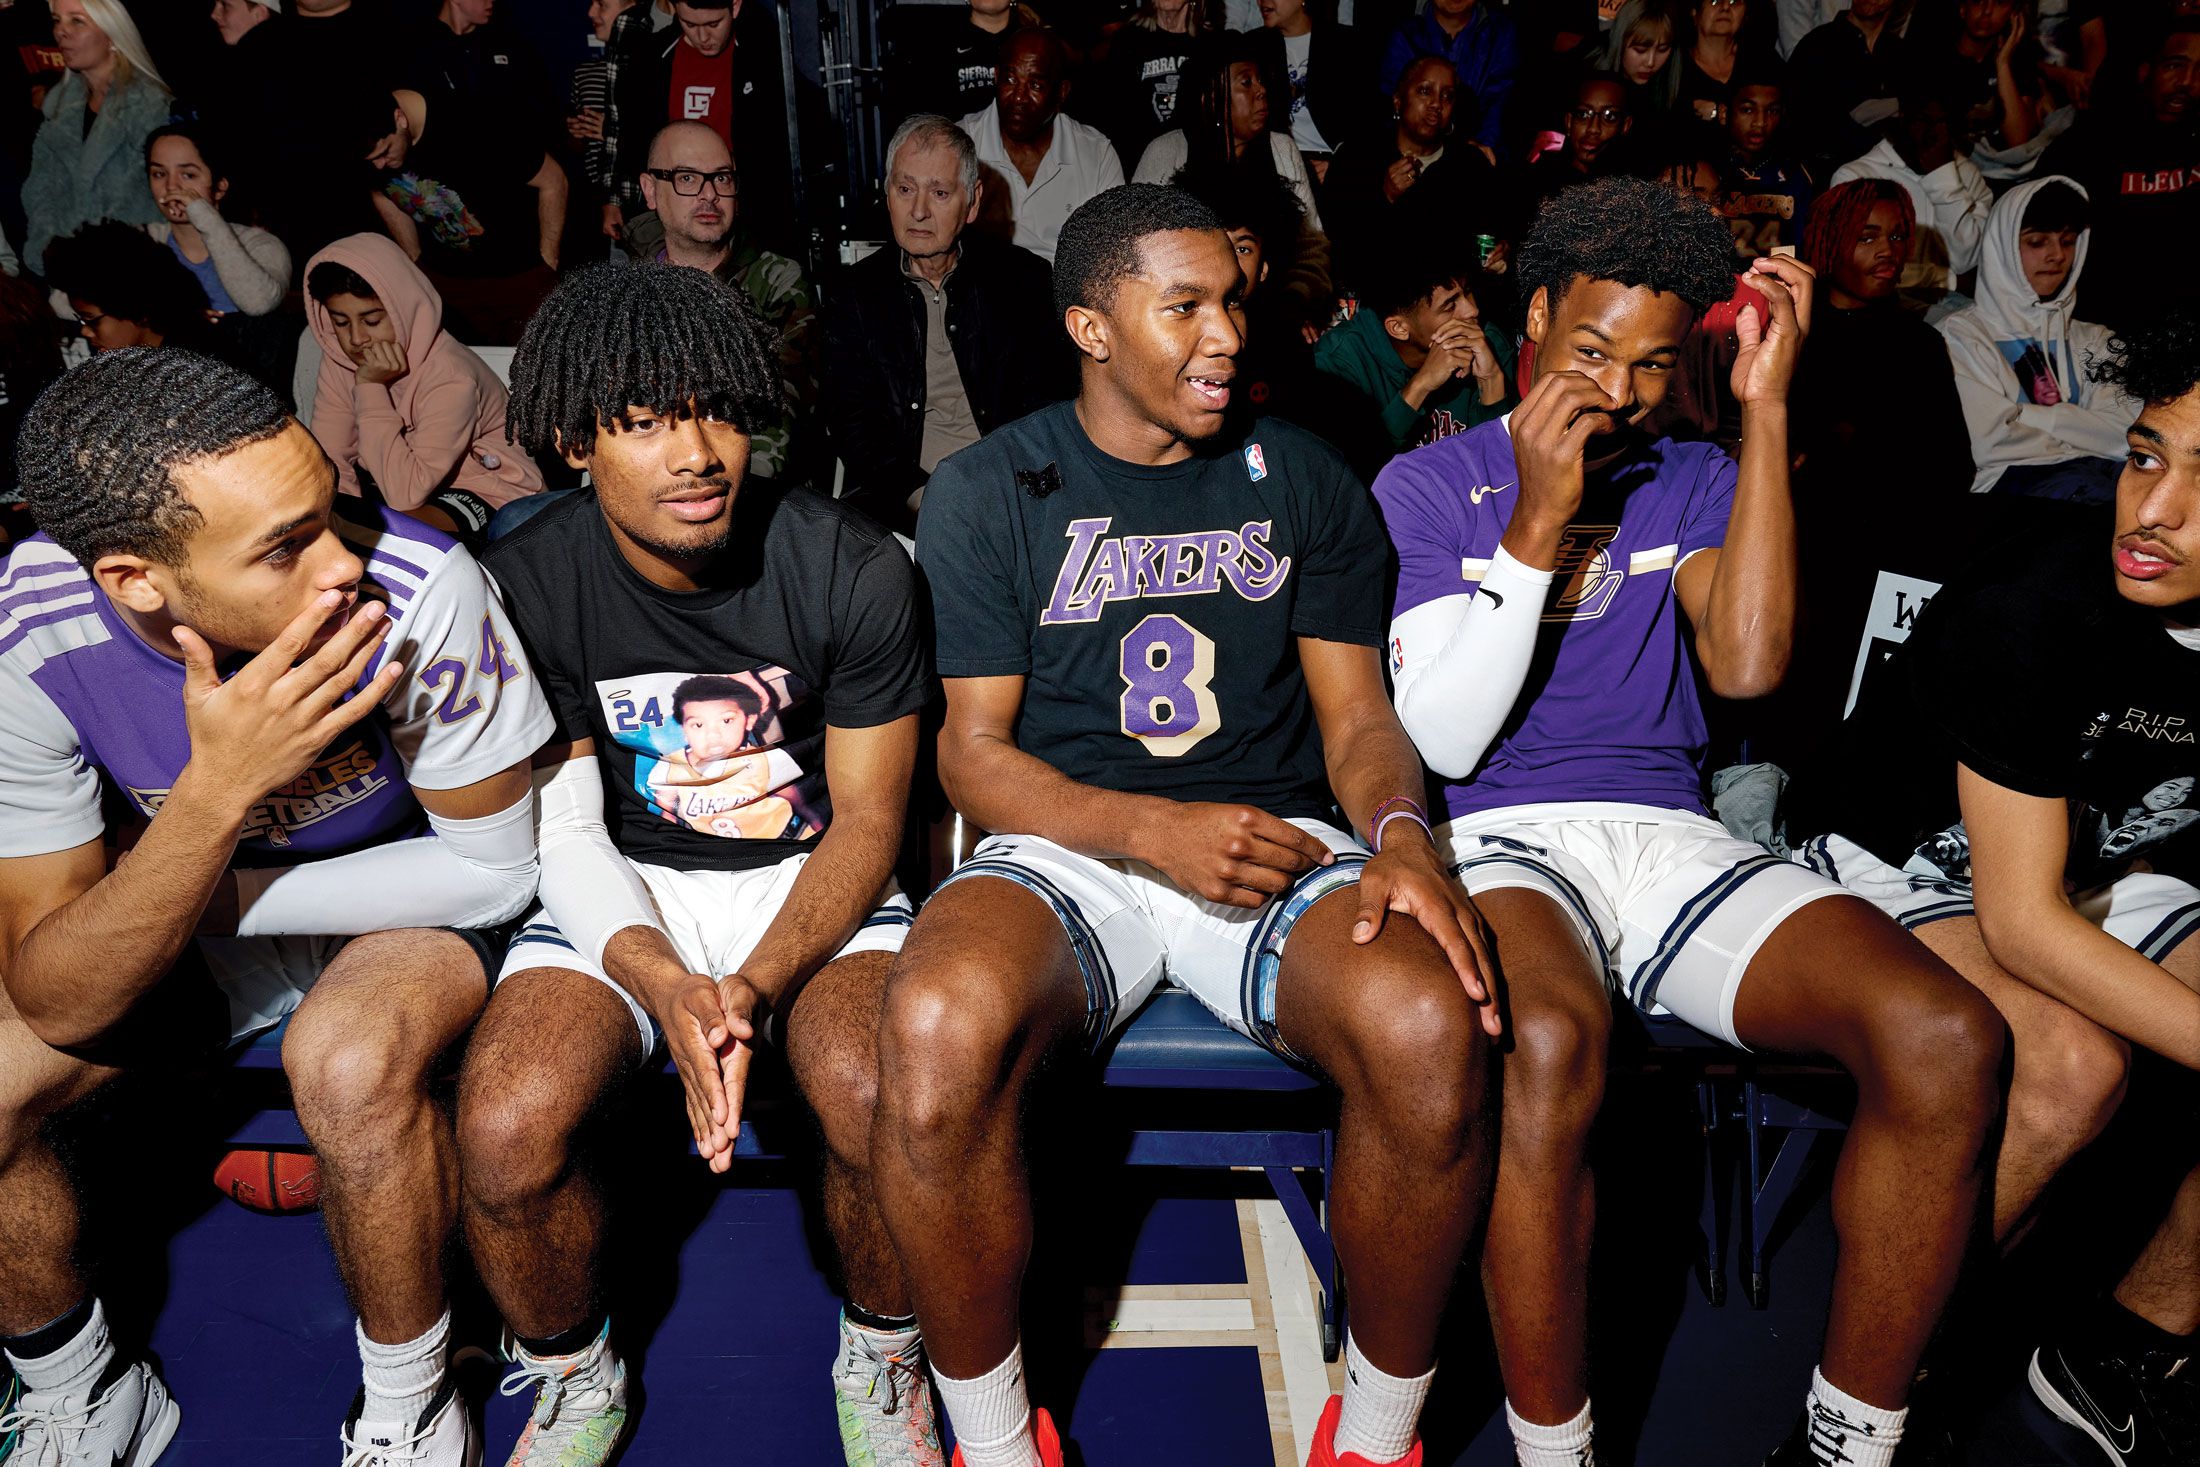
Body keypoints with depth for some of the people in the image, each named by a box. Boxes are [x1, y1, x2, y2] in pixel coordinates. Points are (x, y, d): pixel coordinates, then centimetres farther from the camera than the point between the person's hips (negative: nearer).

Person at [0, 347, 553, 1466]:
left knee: (351, 1062, -33)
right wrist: (215, 793, -39)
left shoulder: (417, 590, -32)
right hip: (195, 916, 3)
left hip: (410, 895, -3)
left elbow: (495, 867, -17)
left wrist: (209, 893, -19)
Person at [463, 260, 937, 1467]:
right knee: (503, 1136, -26)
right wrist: (662, 983, -27)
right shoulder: (527, 584, -8)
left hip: (812, 882, -1)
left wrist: (754, 986, -25)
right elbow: (565, 826, -7)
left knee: (884, 1106, -32)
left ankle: (882, 1357, 4)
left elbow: (865, 824, -8)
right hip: (623, 895, 2)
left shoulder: (850, 570, -12)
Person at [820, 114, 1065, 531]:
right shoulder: (855, 292, 9)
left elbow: (1050, 401, 3)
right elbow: (850, 418, 3)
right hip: (898, 500, 1)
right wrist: (921, 496, -14)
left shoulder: (1023, 278, 7)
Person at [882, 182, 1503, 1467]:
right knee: (938, 1030, -36)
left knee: (1433, 1028, -32)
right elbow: (974, 749, 2)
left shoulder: (1305, 482, 13)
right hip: (1066, 845, -1)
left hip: (1279, 841, 2)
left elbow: (1358, 712, 10)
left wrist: (1399, 831, -14)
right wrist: (1155, 831, -15)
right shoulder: (989, 494, 6)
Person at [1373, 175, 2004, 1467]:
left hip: (1667, 834, 4)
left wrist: (1768, 407, -6)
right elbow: (1442, 739, -5)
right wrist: (1539, 522, -13)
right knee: (1551, 1045, -39)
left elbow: (1747, 664, -6)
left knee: (1949, 1039, -23)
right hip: (1497, 839, -3)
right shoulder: (1428, 485, 6)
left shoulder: (1694, 483, 16)